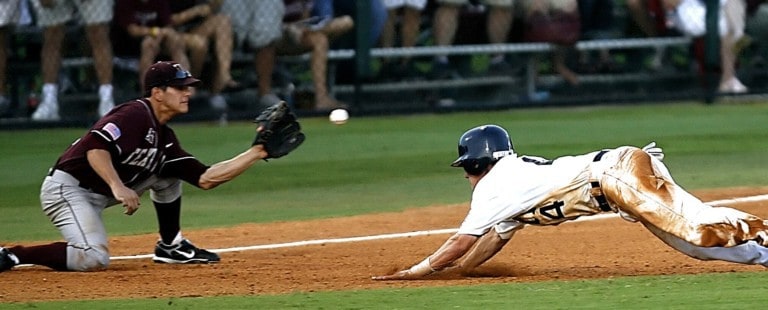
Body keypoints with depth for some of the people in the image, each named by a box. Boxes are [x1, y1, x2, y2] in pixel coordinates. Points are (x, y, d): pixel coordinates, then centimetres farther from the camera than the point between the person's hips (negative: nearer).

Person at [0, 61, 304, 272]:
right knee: (93, 259, -29)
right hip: (66, 187, -10)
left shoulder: (164, 137, 12)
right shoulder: (135, 115, -16)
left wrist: (258, 152, 6)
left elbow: (205, 178, 9)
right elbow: (95, 147, -30)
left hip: (99, 195, 10)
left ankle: (170, 246, 18)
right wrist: (118, 187, -41)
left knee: (169, 171, 12)